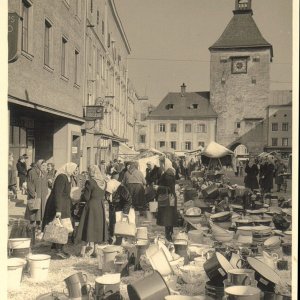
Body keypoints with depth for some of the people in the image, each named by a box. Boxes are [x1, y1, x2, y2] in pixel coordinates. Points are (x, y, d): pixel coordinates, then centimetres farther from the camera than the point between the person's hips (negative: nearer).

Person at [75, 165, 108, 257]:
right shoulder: (103, 182, 4)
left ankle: (83, 250, 3)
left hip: (91, 206, -6)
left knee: (88, 227, 2)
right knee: (97, 227, 13)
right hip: (101, 207, 6)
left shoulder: (90, 182, -15)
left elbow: (86, 197, -14)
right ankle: (94, 249, 17)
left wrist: (82, 194, 6)